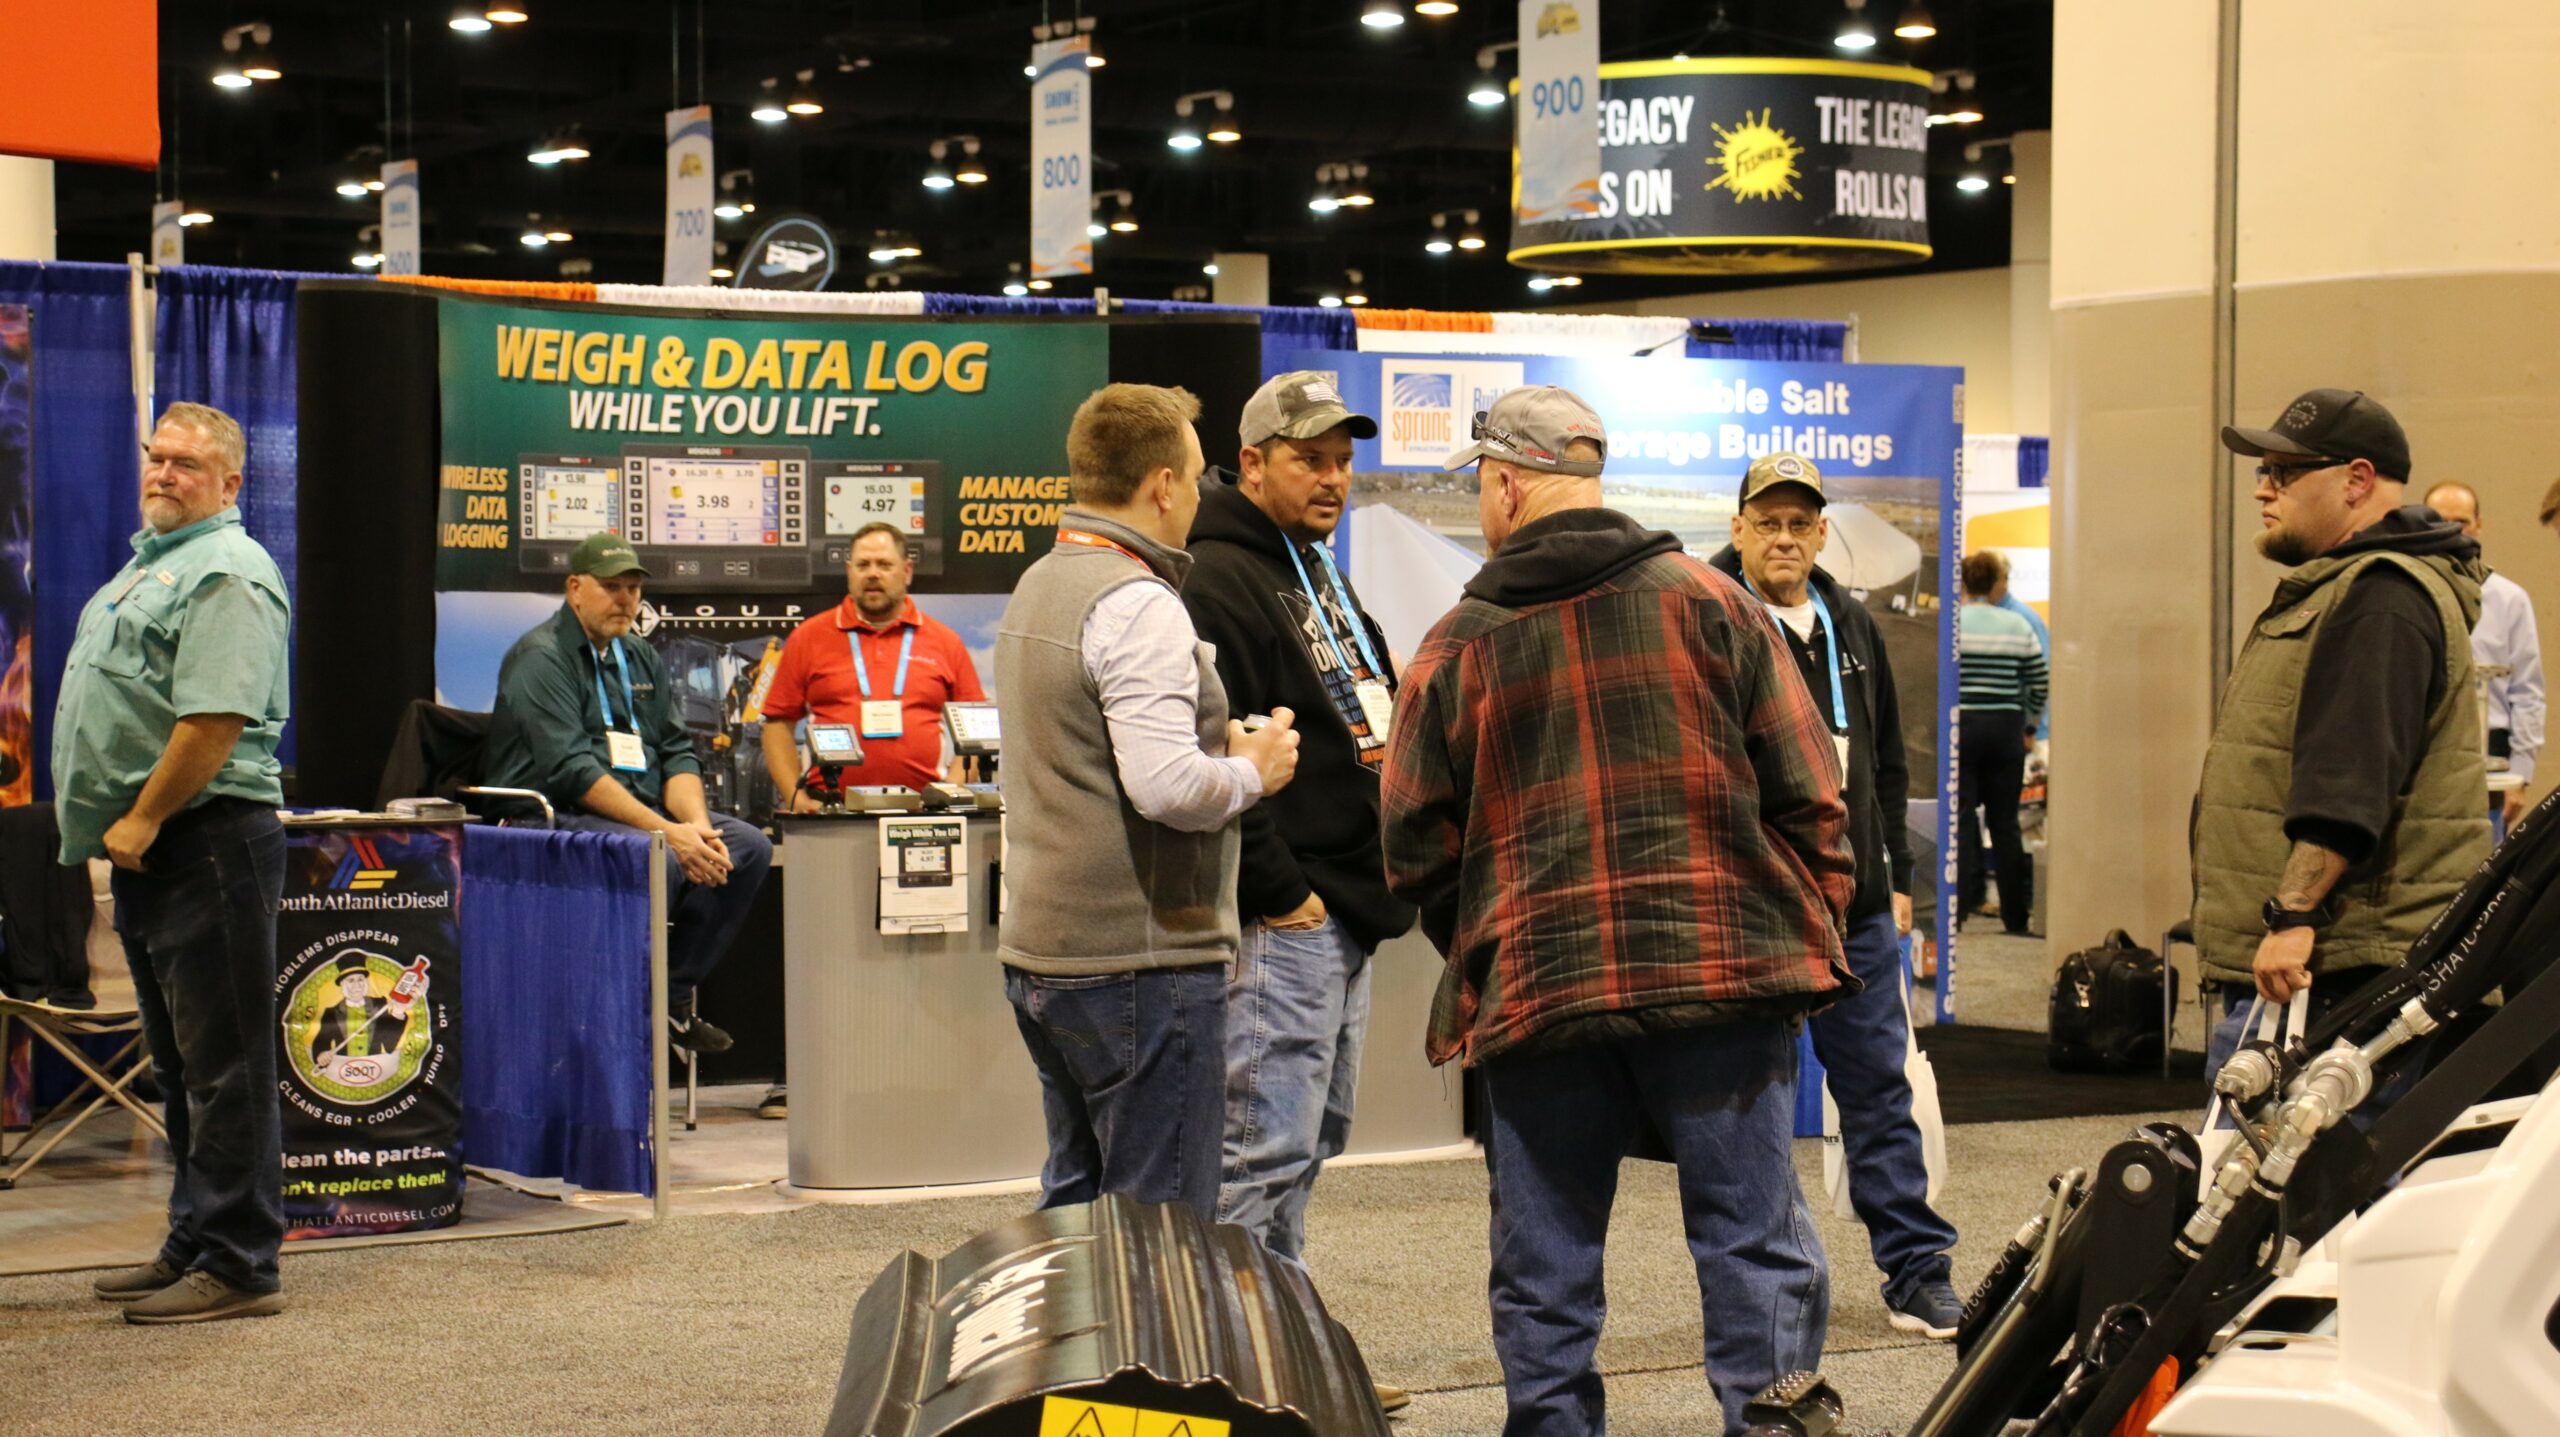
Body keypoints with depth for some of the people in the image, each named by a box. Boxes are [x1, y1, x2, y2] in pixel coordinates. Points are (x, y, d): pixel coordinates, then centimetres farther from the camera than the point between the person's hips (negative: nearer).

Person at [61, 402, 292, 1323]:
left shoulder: (226, 573, -13)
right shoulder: (151, 561, 20)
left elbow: (215, 720, -23)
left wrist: (142, 819, -18)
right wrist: (121, 828, 16)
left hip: (207, 840, -11)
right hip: (149, 851, 11)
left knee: (223, 1066, -7)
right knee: (182, 1064, 15)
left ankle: (238, 1266, -4)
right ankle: (194, 1248, 23)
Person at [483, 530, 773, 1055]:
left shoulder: (640, 659, 18)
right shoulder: (541, 657, -8)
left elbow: (677, 752, 13)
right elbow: (570, 769, -19)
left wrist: (697, 824, -9)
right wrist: (667, 833, -24)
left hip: (644, 811, 8)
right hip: (558, 817, -8)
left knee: (749, 847, -9)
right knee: (658, 863, -34)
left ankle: (672, 994, -2)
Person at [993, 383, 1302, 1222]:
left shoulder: (1036, 588, 15)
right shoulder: (1136, 604, -17)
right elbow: (1167, 786, -27)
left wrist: (1214, 743, 16)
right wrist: (1252, 771, -8)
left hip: (1042, 953, 10)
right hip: (1141, 959, -10)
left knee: (1075, 1204, 18)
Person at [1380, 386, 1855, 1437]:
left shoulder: (1455, 649, 3)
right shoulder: (1710, 603, 2)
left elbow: (1417, 851, 5)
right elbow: (1808, 793, 1)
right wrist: (1810, 931, 10)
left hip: (1532, 996, 1)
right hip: (1724, 981, 0)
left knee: (1543, 1272, 10)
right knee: (1753, 1247, 4)